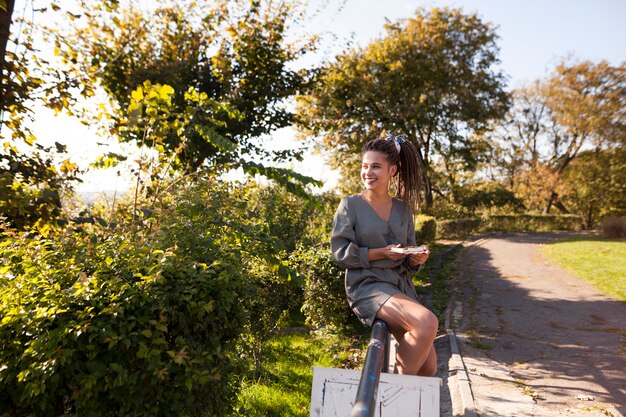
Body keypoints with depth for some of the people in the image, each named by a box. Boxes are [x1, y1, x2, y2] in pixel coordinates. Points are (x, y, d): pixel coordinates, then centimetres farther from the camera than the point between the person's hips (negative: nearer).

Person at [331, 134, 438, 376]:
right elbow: (340, 253, -8)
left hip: (401, 286, 6)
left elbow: (408, 261, 14)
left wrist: (417, 259, -9)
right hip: (367, 285, -5)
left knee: (428, 367, 0)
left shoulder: (403, 209, 11)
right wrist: (381, 253, -17)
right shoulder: (350, 205, -2)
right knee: (427, 322, -29)